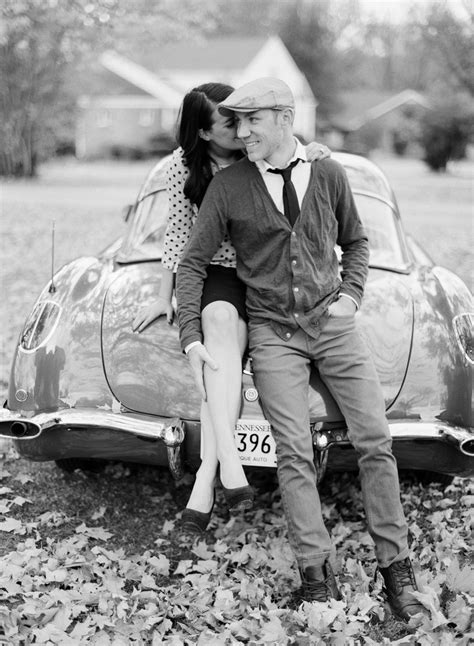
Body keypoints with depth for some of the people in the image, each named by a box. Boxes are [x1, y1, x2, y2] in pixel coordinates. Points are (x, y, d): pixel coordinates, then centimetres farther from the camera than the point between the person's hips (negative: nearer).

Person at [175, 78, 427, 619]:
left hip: (333, 325, 2)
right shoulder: (227, 186, -1)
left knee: (375, 440, -5)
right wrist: (191, 338, -4)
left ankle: (395, 566, 4)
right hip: (273, 331, -1)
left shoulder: (329, 175, 4)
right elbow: (192, 264, 4)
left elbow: (355, 242, 19)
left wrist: (351, 294, 3)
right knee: (294, 452, -11)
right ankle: (316, 571, -4)